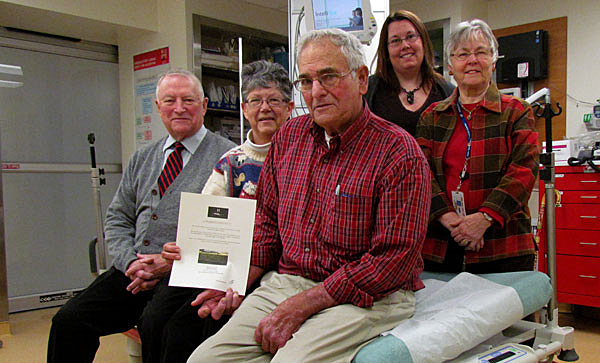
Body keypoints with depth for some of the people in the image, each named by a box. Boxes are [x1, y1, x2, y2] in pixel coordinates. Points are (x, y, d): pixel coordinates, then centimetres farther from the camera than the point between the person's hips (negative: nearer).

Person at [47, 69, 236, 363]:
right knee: (68, 319, -12)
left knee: (154, 324, -32)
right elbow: (117, 218, 18)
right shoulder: (141, 159, 19)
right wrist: (131, 261, -2)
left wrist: (171, 262, -14)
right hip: (132, 269, 5)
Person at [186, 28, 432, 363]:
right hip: (283, 282, 5)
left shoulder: (400, 153, -11)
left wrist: (302, 305, -18)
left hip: (366, 296, -5)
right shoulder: (289, 136, 9)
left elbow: (394, 258, -16)